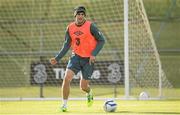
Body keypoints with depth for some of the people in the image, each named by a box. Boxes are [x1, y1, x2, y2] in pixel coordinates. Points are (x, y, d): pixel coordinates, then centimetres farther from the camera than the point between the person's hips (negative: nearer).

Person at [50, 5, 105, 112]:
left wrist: (94, 54, -18)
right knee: (67, 78, -18)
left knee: (83, 86, 2)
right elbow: (67, 45, 10)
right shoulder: (70, 28, 0)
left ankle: (90, 93, 41)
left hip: (89, 59, -3)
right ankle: (64, 104, -4)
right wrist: (57, 58, 3)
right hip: (76, 56, 3)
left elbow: (101, 40, -8)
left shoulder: (90, 26, -12)